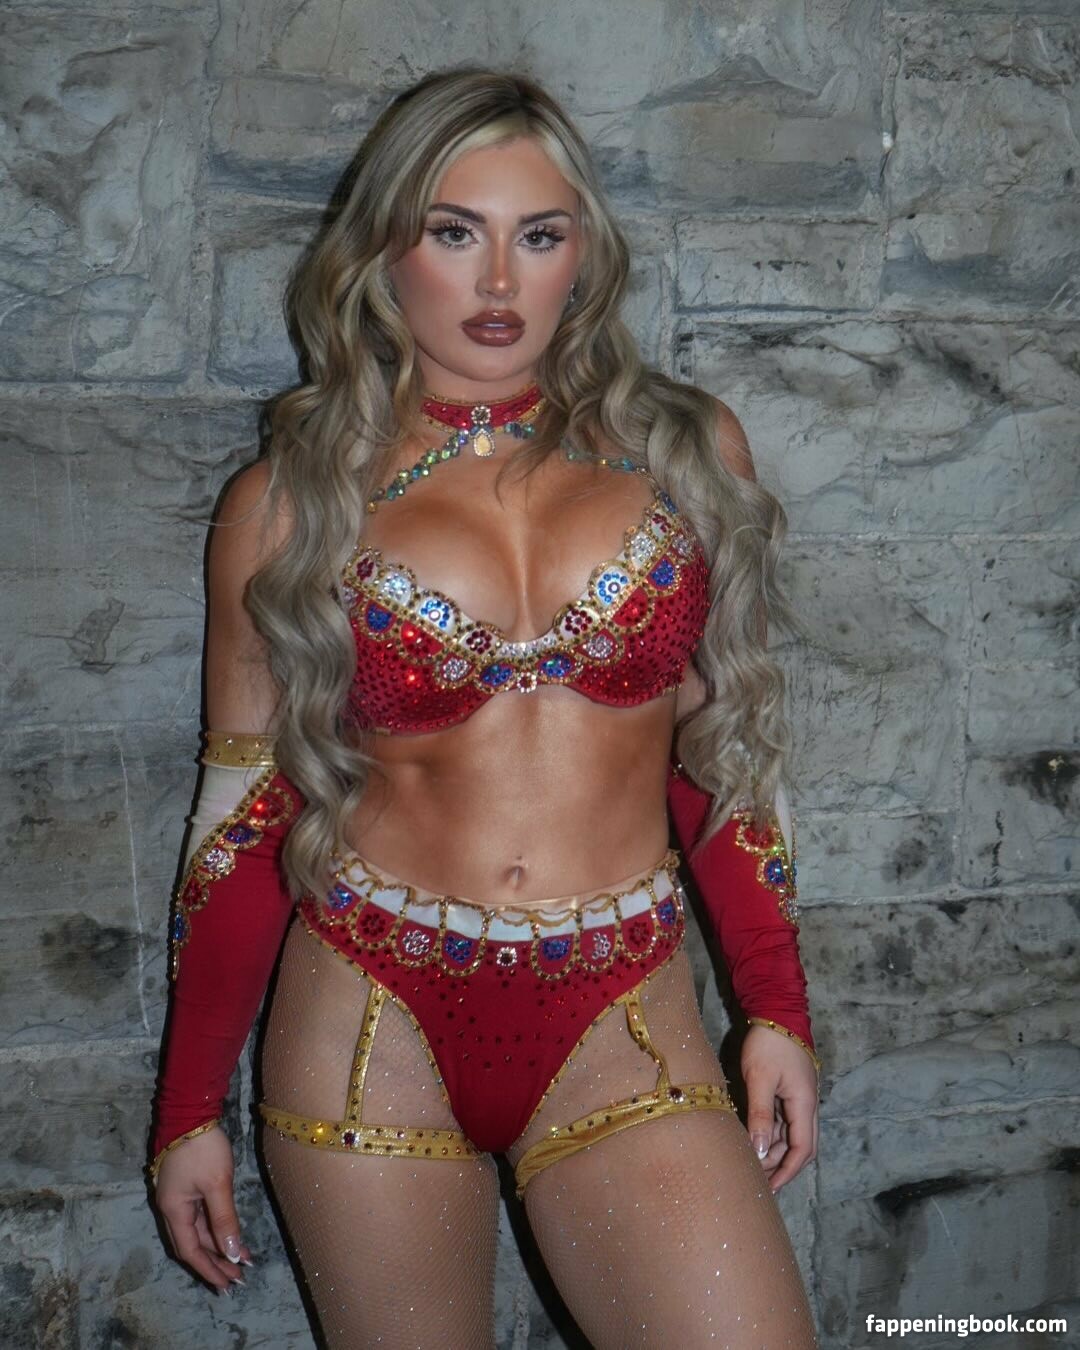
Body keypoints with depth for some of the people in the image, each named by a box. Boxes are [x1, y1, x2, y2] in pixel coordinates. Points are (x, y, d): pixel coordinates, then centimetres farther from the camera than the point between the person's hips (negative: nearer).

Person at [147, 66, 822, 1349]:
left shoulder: (687, 453, 5)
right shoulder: (289, 505, 1)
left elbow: (722, 753, 10)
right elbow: (244, 811, 5)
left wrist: (776, 1011, 7)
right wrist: (189, 1109, 6)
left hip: (621, 1031, 1)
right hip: (370, 1028, 0)